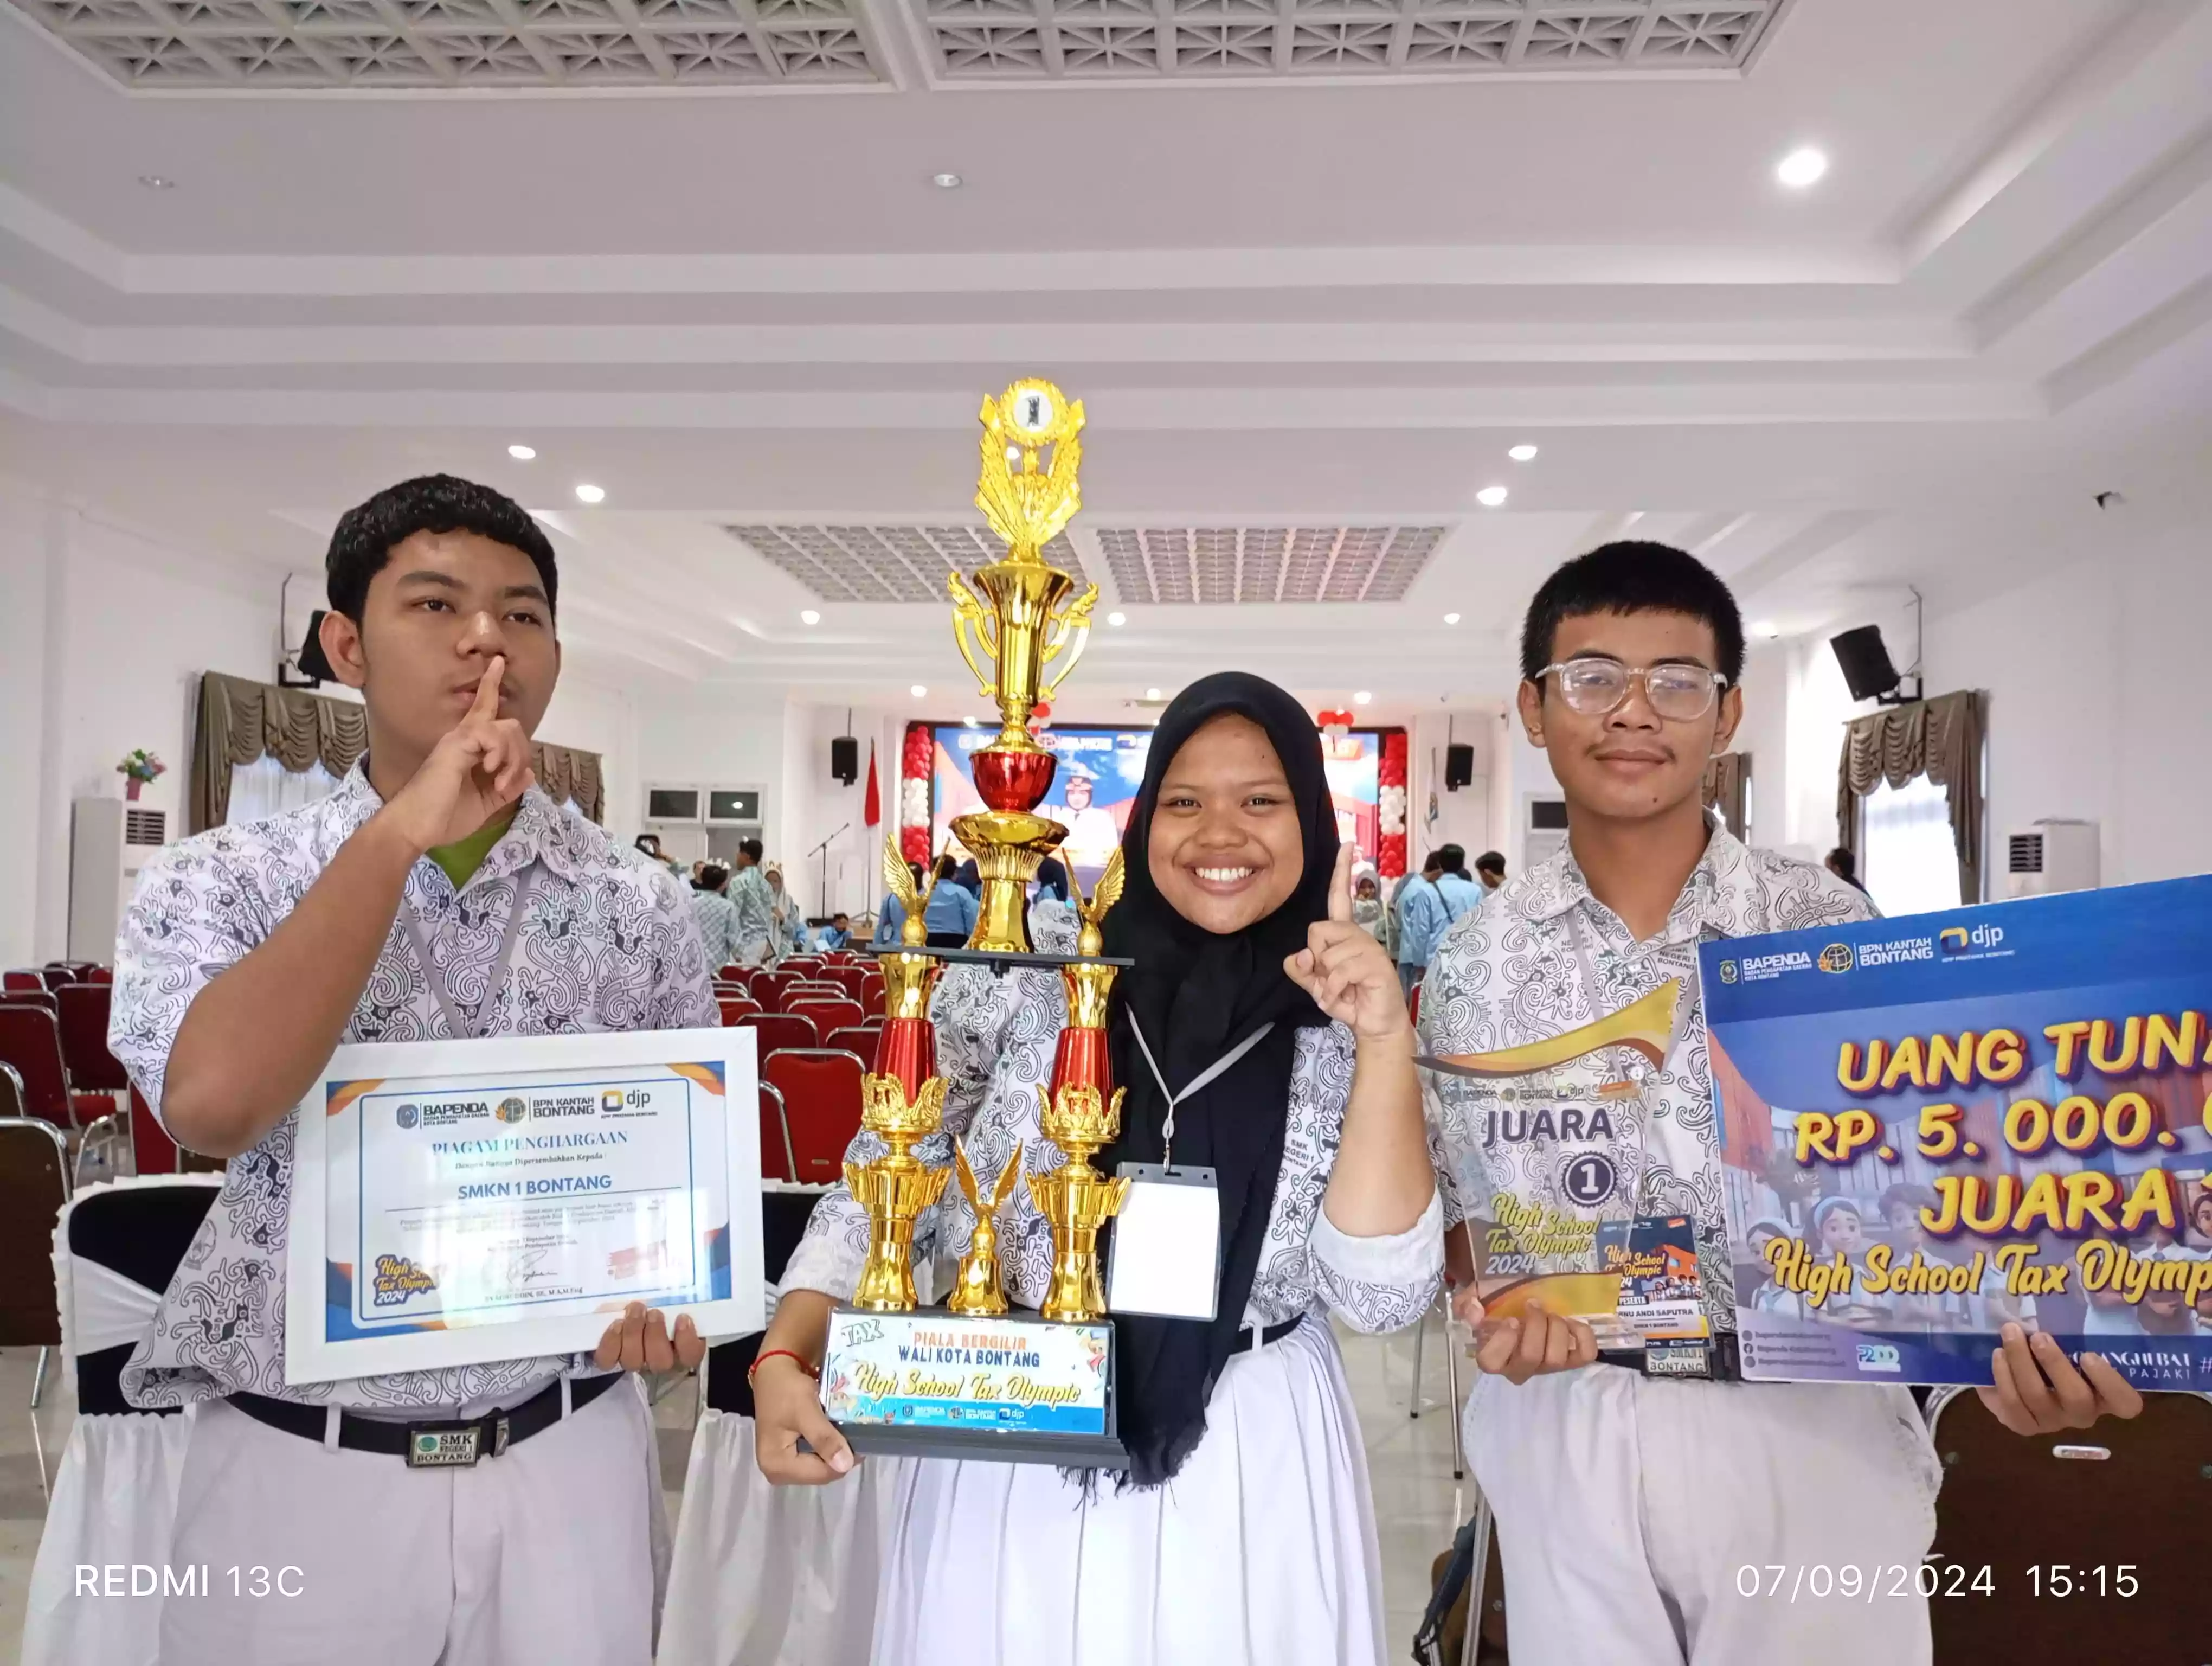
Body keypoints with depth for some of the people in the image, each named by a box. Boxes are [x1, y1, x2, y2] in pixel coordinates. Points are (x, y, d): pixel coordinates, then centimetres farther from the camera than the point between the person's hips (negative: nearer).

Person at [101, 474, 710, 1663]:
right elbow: (212, 1107, -23)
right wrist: (402, 831, -23)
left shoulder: (639, 907, -1)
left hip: (565, 1462, 2)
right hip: (300, 1471, -1)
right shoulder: (215, 884, -5)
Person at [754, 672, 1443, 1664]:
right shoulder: (1026, 970, -6)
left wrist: (1389, 1044, -20)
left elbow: (1382, 1293, -12)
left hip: (1242, 1470, 0)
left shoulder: (1344, 1031, -4)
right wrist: (783, 1360, -13)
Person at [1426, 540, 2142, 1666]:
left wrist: (2003, 1341, -21)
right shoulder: (1475, 962, -2)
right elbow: (1457, 1203, 3)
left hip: (1807, 1424, -1)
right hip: (1563, 1428, 2)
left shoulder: (1830, 929, -7)